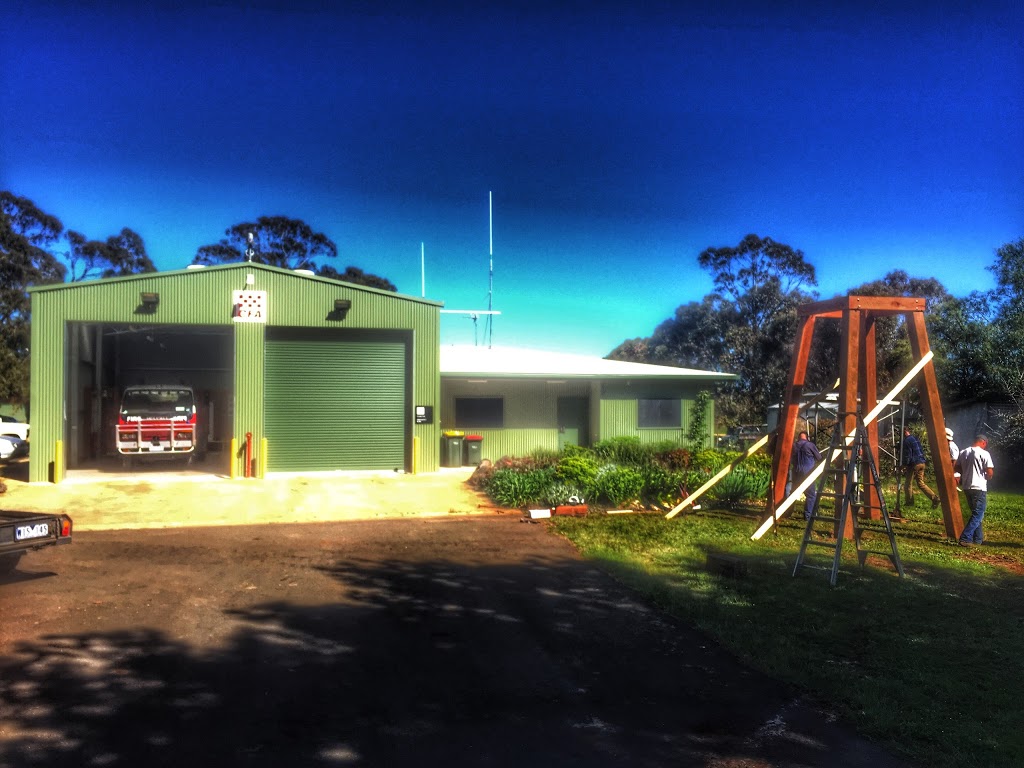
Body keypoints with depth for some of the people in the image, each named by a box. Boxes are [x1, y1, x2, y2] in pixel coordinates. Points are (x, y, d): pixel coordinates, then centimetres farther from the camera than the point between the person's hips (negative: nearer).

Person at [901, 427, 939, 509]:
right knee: (920, 483, 11)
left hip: (914, 464, -8)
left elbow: (907, 454, -15)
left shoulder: (907, 440, -10)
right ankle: (934, 497, -3)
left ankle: (909, 502, 6)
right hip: (921, 463, 8)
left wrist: (905, 465, -10)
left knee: (908, 483, 3)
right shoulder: (915, 439, 17)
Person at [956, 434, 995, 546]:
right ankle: (965, 539, -13)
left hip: (967, 487, 7)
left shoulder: (963, 452, 8)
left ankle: (978, 538, 23)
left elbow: (958, 467, 14)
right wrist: (988, 477, 9)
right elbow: (990, 472, -12)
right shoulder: (984, 453, -10)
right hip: (979, 487, -7)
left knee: (976, 513, 20)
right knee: (978, 515, -3)